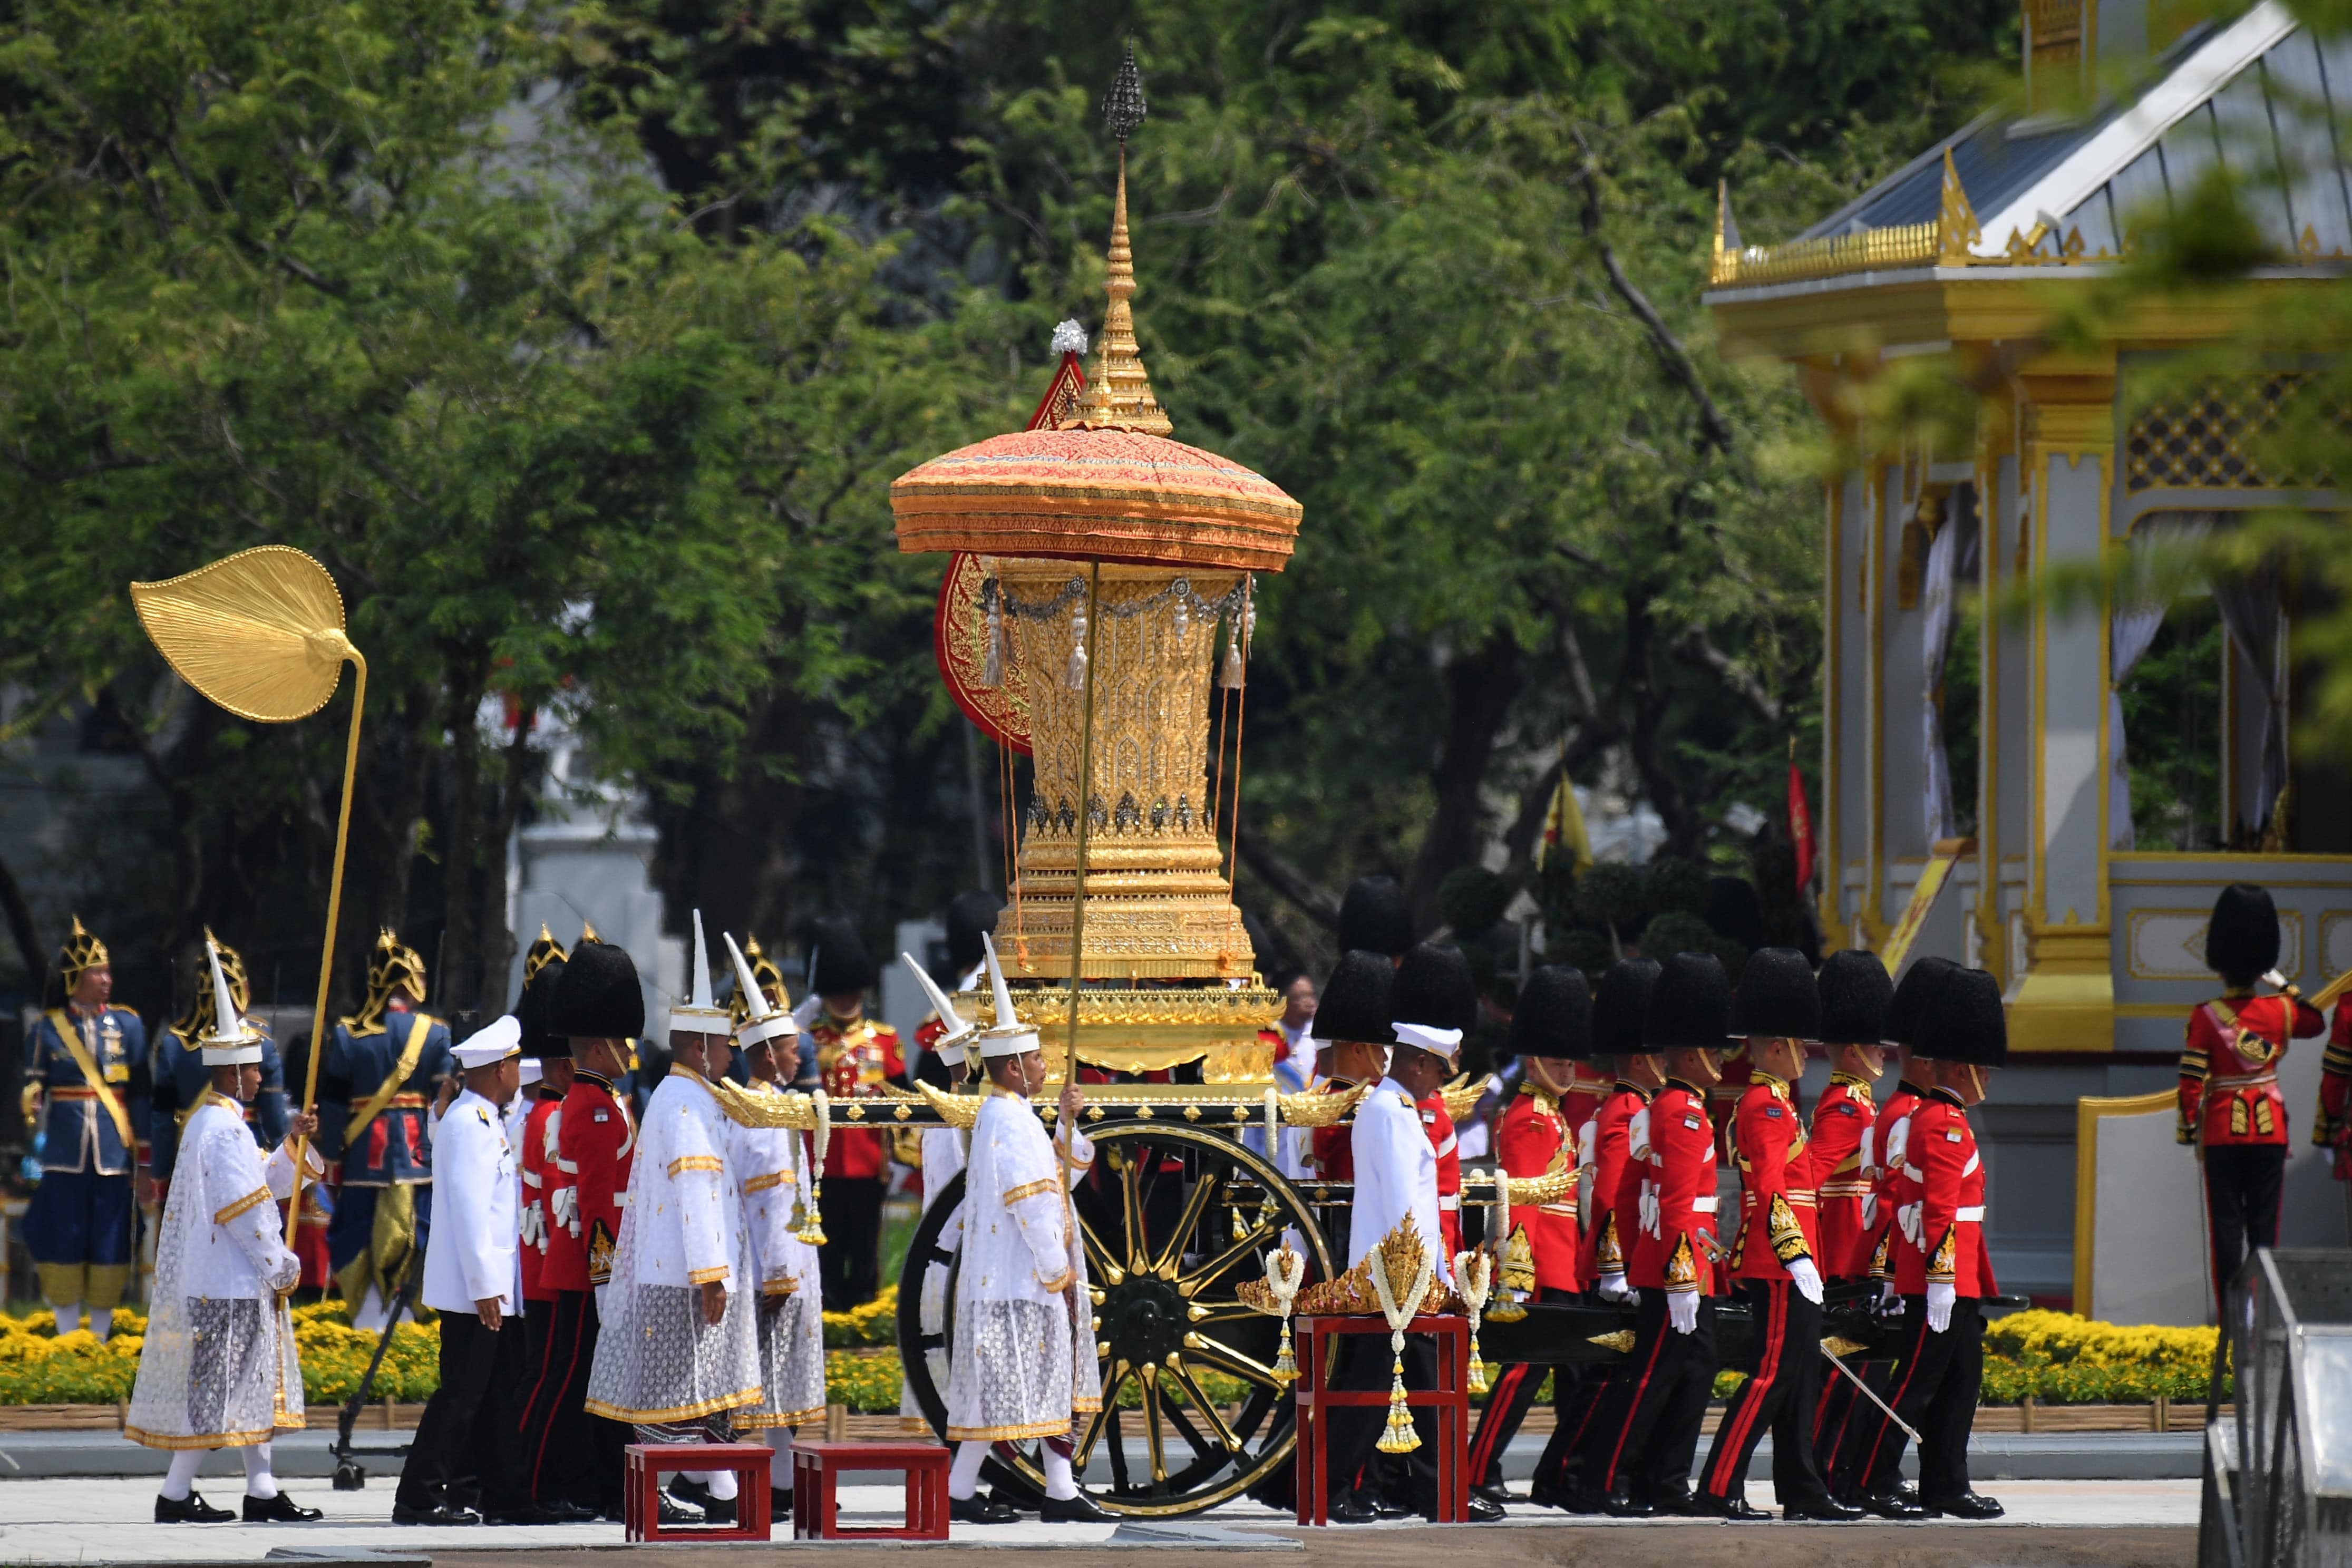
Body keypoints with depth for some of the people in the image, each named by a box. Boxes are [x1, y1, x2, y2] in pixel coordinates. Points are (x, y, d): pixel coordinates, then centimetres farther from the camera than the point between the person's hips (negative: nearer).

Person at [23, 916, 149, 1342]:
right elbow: (32, 1090, 6)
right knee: (64, 1243, 1)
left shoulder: (127, 1025, 5)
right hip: (63, 1156, -1)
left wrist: (145, 1159, 4)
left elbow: (140, 1094, 6)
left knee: (110, 1243, 1)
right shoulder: (45, 1029, 2)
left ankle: (101, 1336, 13)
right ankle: (67, 1340, 11)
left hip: (113, 1155, 1)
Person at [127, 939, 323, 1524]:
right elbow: (243, 1210, -20)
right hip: (228, 1286, -11)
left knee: (255, 1386, 12)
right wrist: (282, 1267, -14)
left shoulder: (212, 1121, 15)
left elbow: (264, 1185, 23)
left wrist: (293, 1143, 11)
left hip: (241, 1282, 11)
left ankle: (262, 1491, 14)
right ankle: (176, 1495, -2)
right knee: (217, 1388, -6)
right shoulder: (223, 1130, -17)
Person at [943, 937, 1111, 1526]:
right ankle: (960, 1491, -2)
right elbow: (1030, 1202, -20)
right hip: (1015, 1279, -11)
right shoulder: (1008, 1121, -16)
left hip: (1033, 1279, 11)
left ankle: (1061, 1492, 10)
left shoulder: (1012, 1117, 15)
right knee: (1005, 1385, -7)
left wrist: (1066, 1122, 6)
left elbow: (1065, 1174, 21)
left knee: (1052, 1383, 9)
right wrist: (1057, 1269, -16)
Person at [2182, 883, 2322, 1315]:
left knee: (2227, 1224, 3)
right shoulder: (2280, 1011, -3)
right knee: (2264, 1224, 7)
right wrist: (2283, 984, 20)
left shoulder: (2205, 1018, -10)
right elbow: (2316, 1022, 20)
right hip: (2270, 1131, 2)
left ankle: (2229, 1313, 1)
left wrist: (2191, 1133, 0)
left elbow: (2191, 1083, -11)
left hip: (2222, 1133, -2)